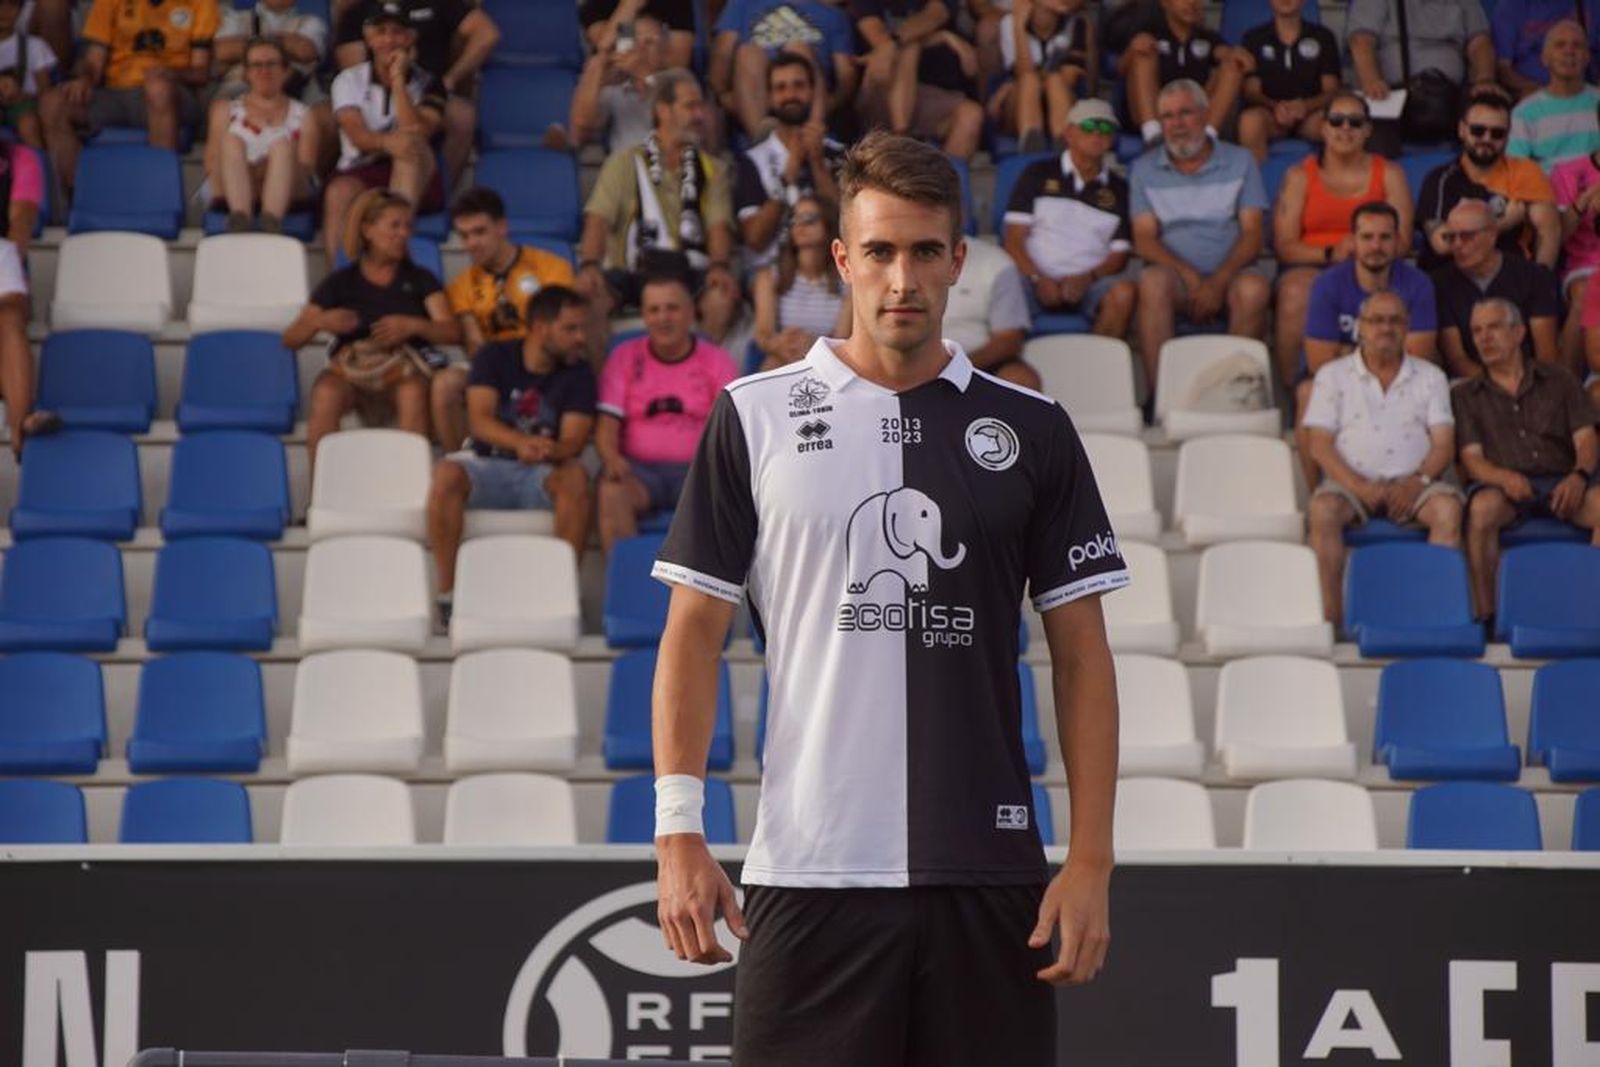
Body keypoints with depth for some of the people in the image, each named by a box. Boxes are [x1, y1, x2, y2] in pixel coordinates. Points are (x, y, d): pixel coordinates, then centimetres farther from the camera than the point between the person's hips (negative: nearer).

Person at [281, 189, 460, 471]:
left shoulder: (420, 280, 15)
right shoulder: (340, 283, 13)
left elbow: (452, 332, 2)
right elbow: (290, 339, 9)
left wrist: (413, 326, -18)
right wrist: (319, 322, -13)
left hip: (403, 369, 0)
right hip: (350, 366, 0)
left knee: (414, 393, -37)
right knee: (326, 393, -35)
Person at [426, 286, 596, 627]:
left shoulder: (578, 374, 2)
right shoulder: (494, 357, 1)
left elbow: (574, 441, -9)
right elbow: (480, 420, -12)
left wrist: (548, 451, -34)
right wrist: (520, 442, -33)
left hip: (539, 474, 1)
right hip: (487, 465, -1)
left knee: (575, 478, -33)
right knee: (446, 473, -33)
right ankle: (448, 595, -31)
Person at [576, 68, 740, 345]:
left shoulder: (711, 169, 17)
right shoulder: (625, 164, 10)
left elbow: (719, 226, 2)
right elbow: (598, 220, -3)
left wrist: (719, 266, -21)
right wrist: (589, 265, -24)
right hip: (632, 274, -1)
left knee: (724, 296, -32)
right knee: (589, 293, -33)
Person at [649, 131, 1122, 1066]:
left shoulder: (1031, 430, 7)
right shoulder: (754, 417, 5)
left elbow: (1082, 653, 7)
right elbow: (696, 629, 5)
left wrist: (1091, 859, -1)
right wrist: (679, 830, -5)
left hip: (987, 873, 1)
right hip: (809, 874, -1)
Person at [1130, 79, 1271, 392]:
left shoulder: (1239, 162, 13)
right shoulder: (1144, 170, 15)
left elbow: (1252, 235, 4)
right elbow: (1144, 240, 5)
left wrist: (1218, 282, -14)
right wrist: (1190, 277, -13)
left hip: (1228, 275, 0)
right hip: (1176, 275, 0)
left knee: (1254, 288, -34)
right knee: (1153, 280, -34)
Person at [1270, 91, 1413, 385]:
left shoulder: (1389, 174, 16)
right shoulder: (1299, 176, 14)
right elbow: (1284, 245, 4)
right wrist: (1330, 253, -13)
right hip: (1309, 266, 0)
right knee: (1296, 294, -37)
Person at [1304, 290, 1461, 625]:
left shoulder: (1430, 377, 16)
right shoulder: (1333, 375, 13)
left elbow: (1444, 444, 7)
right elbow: (1320, 445, 2)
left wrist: (1418, 481, -15)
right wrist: (1359, 487, -15)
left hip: (1412, 484, 1)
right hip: (1353, 482, -1)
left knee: (1448, 507, -31)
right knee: (1324, 508, -33)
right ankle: (1331, 616, -34)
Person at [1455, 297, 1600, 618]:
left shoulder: (1558, 381, 20)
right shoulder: (1466, 396, 18)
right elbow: (1471, 458, 5)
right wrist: (1503, 477, -19)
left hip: (1560, 482, 1)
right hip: (1503, 485, -1)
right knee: (1483, 507, -38)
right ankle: (1486, 614, -33)